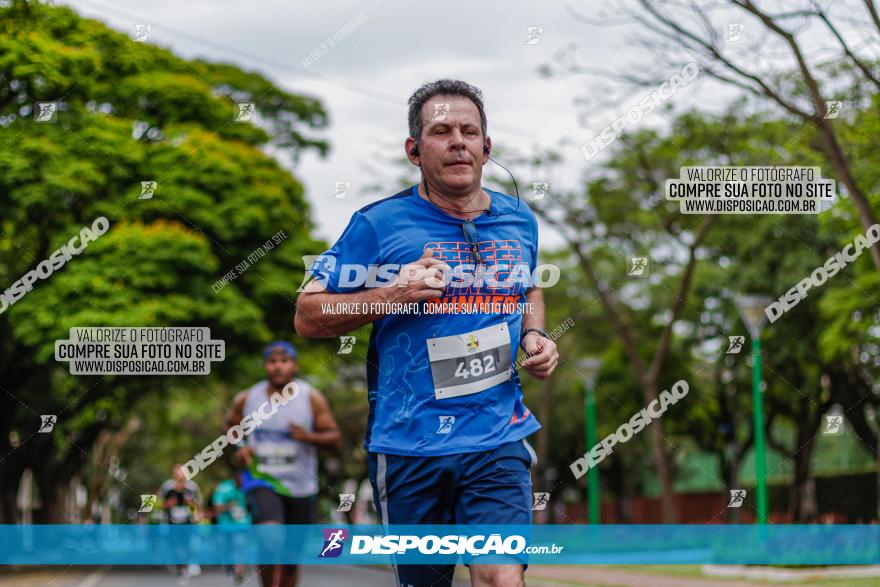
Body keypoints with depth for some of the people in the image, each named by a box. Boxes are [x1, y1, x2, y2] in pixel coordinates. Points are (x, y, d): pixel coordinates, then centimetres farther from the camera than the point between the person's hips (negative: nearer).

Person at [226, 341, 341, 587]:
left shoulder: (312, 399, -3)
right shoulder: (246, 399, 0)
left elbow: (334, 437, -2)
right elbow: (230, 426, 18)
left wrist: (310, 437, -22)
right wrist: (239, 447, -2)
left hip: (300, 486, 1)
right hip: (261, 481, -1)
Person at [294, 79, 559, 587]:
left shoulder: (519, 221, 9)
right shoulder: (378, 224, -4)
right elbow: (308, 316, -1)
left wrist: (534, 336, 8)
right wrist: (392, 295, -15)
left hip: (497, 439, 2)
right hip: (409, 445, -1)